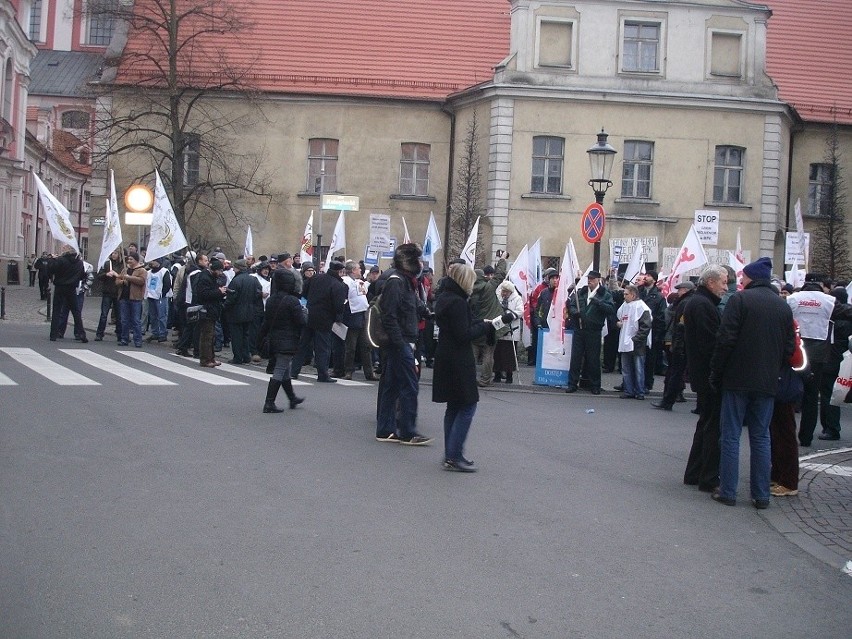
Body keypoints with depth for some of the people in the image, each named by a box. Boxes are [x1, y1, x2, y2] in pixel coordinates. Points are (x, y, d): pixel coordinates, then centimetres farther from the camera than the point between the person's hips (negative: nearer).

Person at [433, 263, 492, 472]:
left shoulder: (444, 298, 12)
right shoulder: (457, 302, -18)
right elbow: (464, 335, -20)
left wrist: (480, 322, 8)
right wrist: (484, 326, -8)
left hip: (446, 359, 10)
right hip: (458, 361, -10)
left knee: (454, 407, 15)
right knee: (467, 406, -4)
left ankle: (451, 454, 20)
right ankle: (454, 456, -6)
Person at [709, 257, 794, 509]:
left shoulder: (740, 299, -9)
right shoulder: (783, 306, 8)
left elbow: (725, 340, -14)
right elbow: (789, 347, 8)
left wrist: (715, 373, -5)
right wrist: (773, 370, 16)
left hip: (738, 379, -4)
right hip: (767, 382, 5)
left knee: (731, 435, 3)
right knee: (761, 437, 10)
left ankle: (727, 491, 5)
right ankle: (761, 495, 11)